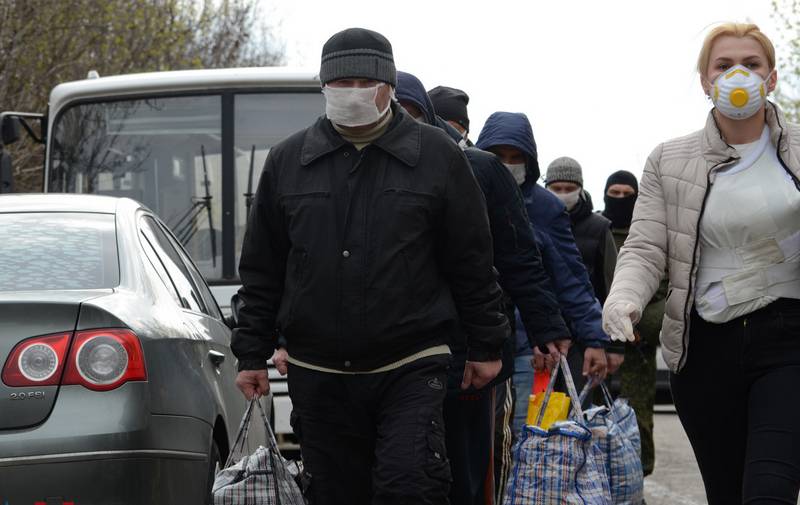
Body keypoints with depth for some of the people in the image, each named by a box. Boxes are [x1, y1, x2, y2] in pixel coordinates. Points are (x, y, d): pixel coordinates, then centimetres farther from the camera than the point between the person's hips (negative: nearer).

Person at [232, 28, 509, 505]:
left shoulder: (437, 156, 2)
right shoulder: (288, 161, 8)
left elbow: (472, 263, 5)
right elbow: (262, 270, 12)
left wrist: (486, 345, 5)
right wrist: (253, 354, 8)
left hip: (410, 371, -3)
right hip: (318, 376, 3)